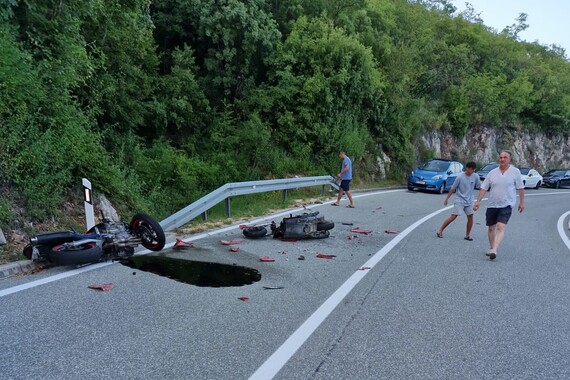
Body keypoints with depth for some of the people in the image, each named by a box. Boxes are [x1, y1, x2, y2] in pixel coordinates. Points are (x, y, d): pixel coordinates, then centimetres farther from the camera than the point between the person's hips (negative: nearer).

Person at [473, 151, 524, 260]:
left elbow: (521, 188, 4)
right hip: (492, 205, 3)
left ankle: (494, 250, -24)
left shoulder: (515, 172, -1)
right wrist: (478, 201, -1)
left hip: (506, 205, -3)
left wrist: (521, 202, 4)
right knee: (491, 228, 12)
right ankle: (491, 248, 29)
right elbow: (484, 188, 5)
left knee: (501, 227, -17)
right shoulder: (492, 173, 4)